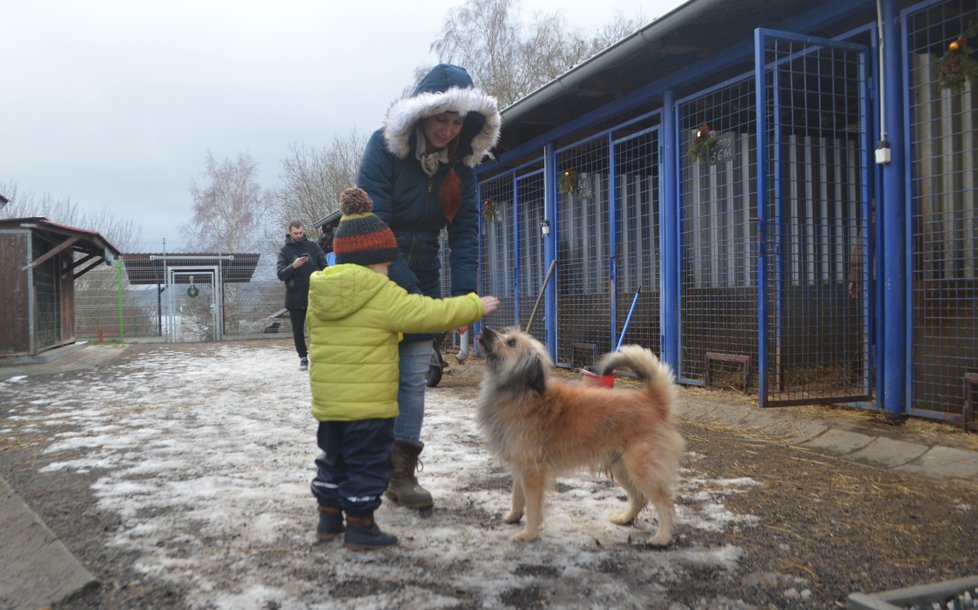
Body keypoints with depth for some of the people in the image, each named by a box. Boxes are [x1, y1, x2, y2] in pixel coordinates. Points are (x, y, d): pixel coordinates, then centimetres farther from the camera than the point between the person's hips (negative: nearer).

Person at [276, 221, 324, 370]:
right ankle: (303, 357, 20)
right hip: (295, 298, 0)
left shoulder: (312, 246, 5)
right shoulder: (284, 251, 2)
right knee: (298, 330, 7)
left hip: (314, 296, 0)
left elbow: (324, 266, 6)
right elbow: (280, 274, -7)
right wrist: (293, 266, -25)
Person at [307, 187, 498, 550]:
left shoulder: (318, 293, 7)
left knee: (334, 459, 21)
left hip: (327, 401, 7)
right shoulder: (383, 295, -15)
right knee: (367, 463, 5)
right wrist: (475, 306, -2)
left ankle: (329, 517, 29)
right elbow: (429, 314, -13)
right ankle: (359, 527, 12)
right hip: (369, 402, -7)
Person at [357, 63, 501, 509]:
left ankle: (402, 471, 12)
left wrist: (464, 294, -15)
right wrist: (406, 288, -23)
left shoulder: (461, 162, 0)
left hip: (422, 277, 4)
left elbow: (465, 230, -4)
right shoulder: (385, 147, -14)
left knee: (415, 376, 4)